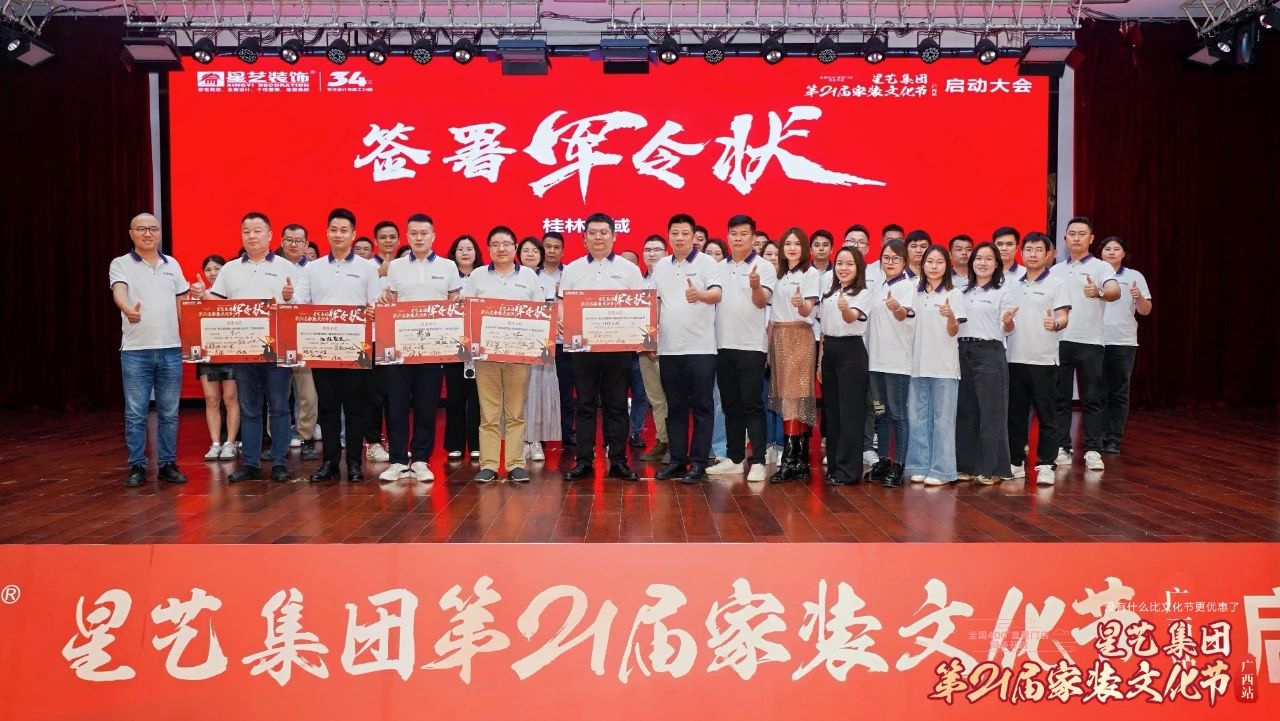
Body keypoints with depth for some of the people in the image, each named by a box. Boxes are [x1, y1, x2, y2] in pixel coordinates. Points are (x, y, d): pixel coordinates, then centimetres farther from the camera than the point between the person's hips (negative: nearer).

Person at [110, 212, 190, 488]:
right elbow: (119, 292, -19)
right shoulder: (121, 264, 0)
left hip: (171, 349, 3)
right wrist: (128, 309, -41)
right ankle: (137, 467, 10)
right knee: (135, 414, 1)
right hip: (135, 351, -3)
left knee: (169, 413, 7)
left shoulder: (172, 265, 12)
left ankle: (168, 464, 16)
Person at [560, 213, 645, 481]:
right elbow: (562, 305, 8)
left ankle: (618, 461, 10)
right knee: (585, 406, 4)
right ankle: (584, 461, 9)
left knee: (616, 406, 4)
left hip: (618, 346, -1)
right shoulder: (572, 269, 9)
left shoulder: (628, 269, 6)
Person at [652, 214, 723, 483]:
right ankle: (677, 460, 16)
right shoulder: (661, 265, 12)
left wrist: (700, 295, -39)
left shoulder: (706, 262, -3)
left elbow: (717, 294, -18)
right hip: (668, 348, 5)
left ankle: (698, 463, 5)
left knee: (701, 408, 0)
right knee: (675, 408, 9)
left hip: (700, 348, -5)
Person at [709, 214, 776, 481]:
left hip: (751, 346, -5)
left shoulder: (764, 267, -2)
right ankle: (734, 458, 18)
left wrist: (756, 286, -34)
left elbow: (762, 302, -15)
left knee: (752, 405, -4)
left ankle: (757, 461, 0)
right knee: (731, 404, 10)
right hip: (723, 345, 5)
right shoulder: (719, 268, 12)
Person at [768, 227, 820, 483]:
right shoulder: (779, 274, 17)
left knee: (794, 395, -11)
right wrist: (770, 337, 6)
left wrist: (801, 304, -34)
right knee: (783, 394, 2)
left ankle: (790, 459, -14)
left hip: (799, 336, -6)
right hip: (777, 336, 6)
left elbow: (808, 311, -12)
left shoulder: (810, 273, -2)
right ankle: (800, 460, 5)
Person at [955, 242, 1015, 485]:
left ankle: (991, 469, 6)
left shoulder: (1004, 290, 0)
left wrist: (1008, 321, -25)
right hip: (962, 351, 5)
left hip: (989, 353, -5)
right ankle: (967, 465, 17)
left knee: (990, 411, -2)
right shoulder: (961, 290, 14)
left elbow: (1007, 329, -5)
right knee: (965, 410, 8)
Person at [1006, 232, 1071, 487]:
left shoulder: (1055, 284, 1)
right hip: (1015, 358, 4)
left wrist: (1055, 323, -28)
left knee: (1046, 415, 0)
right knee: (1015, 414, 9)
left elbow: (1064, 317, -8)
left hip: (1043, 360, -4)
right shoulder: (1013, 285, 14)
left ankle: (1045, 465, 6)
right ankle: (1016, 462, 18)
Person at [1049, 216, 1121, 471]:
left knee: (1092, 399, 0)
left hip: (1089, 342, -3)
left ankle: (1093, 451, 4)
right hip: (1058, 341, 3)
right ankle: (1061, 448, 13)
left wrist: (1099, 292, -38)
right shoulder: (1055, 271, 15)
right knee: (1060, 398, 6)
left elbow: (1115, 292, -17)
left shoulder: (1100, 267, 2)